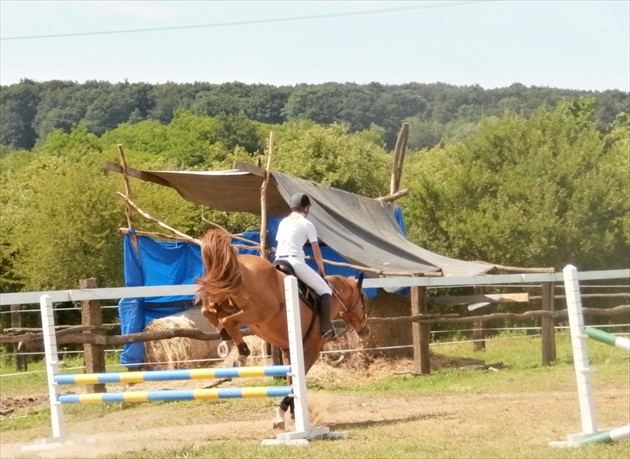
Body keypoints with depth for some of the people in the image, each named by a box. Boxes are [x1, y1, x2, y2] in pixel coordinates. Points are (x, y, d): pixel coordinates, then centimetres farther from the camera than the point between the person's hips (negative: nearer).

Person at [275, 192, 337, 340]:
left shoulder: (283, 222, 21)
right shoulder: (307, 224, 4)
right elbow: (316, 252, 5)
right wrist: (321, 270, 18)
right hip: (295, 262, -6)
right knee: (325, 290, 3)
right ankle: (326, 327, -9)